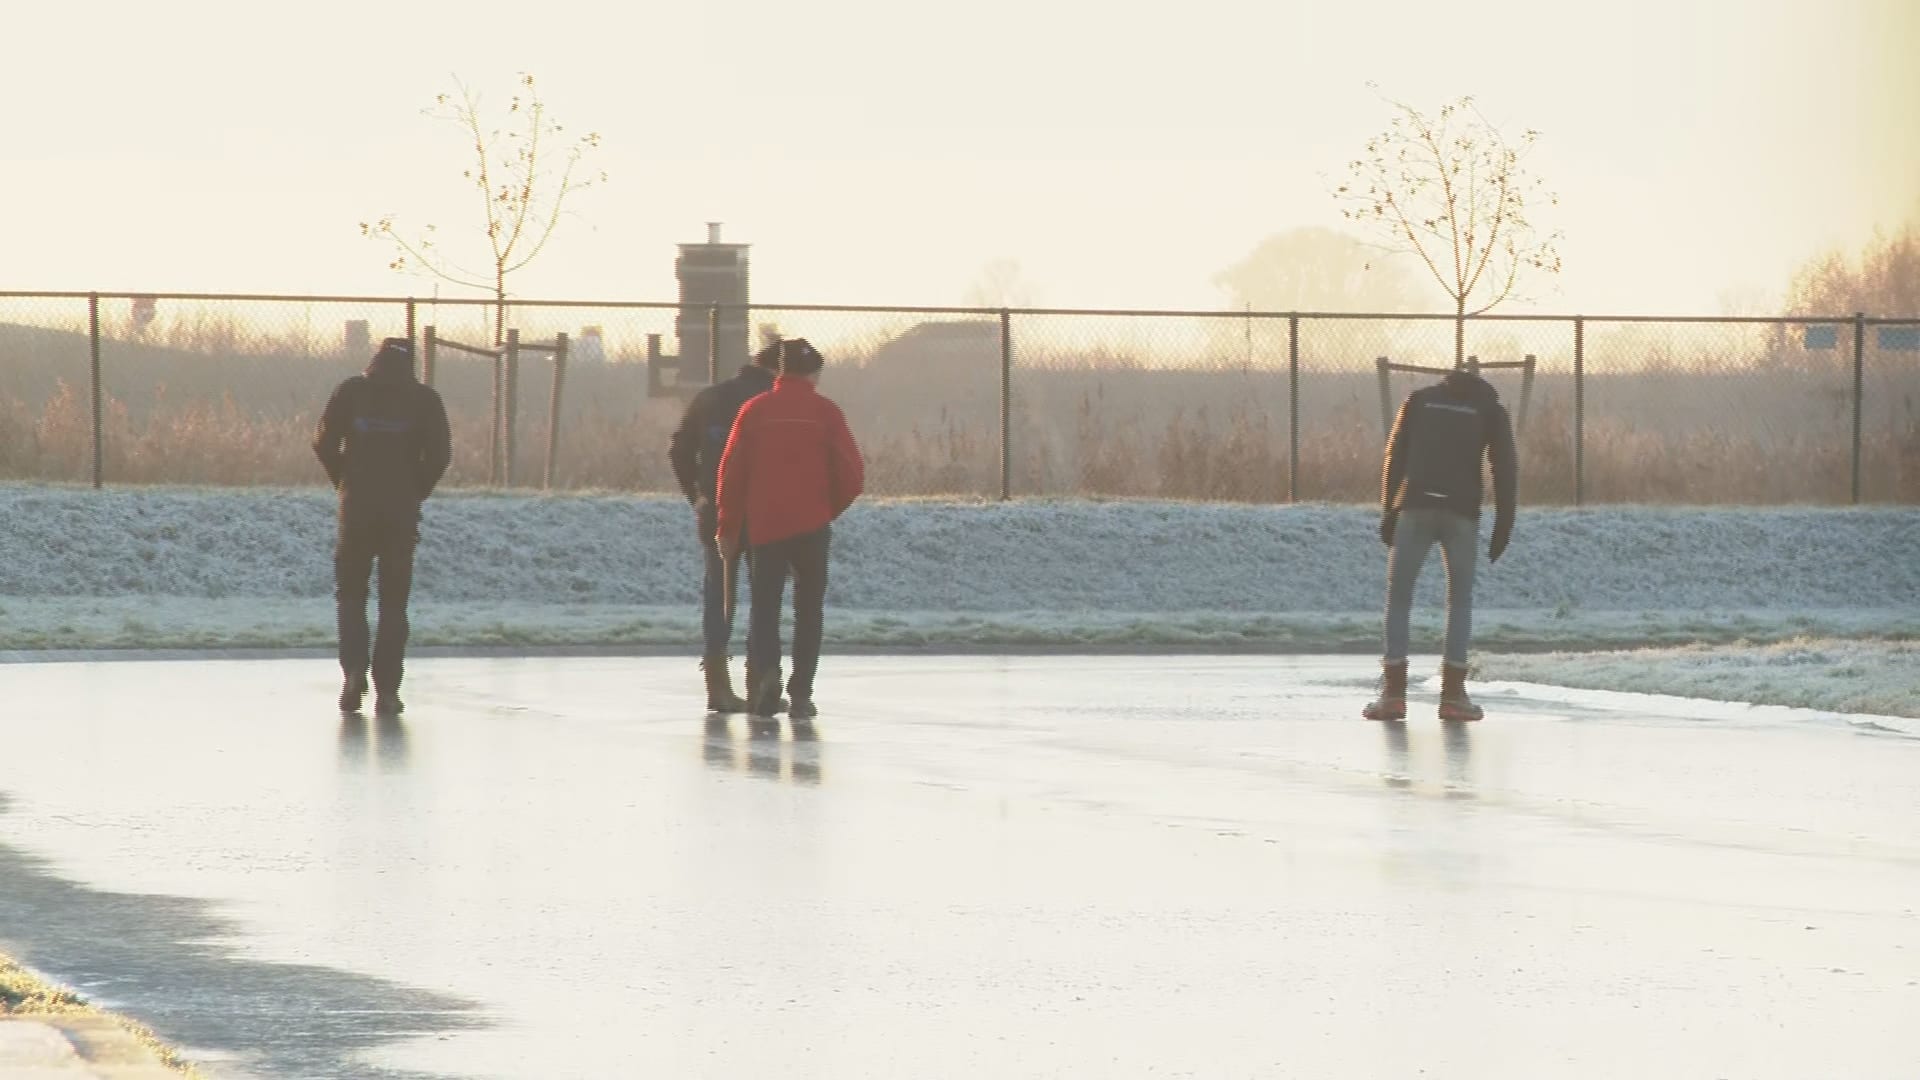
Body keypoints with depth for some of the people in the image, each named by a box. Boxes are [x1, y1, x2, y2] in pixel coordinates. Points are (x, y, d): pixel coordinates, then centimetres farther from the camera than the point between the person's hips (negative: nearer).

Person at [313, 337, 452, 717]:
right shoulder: (424, 399, 1)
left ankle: (354, 671, -9)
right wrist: (417, 492, 9)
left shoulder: (350, 391, 3)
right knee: (394, 600, 6)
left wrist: (344, 483, 10)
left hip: (356, 504, 0)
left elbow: (324, 443, -2)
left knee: (350, 593, 12)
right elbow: (440, 454, -5)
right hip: (402, 509, 0)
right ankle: (387, 691, 2)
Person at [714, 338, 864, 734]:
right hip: (811, 525, -1)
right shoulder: (824, 411, -2)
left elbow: (732, 473, 0)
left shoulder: (755, 411, 1)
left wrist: (728, 530, 9)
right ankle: (800, 698, 8)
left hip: (763, 525, 1)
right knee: (809, 612, 12)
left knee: (764, 610, 4)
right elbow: (851, 474, -4)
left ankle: (764, 687, -20)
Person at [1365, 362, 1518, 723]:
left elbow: (1396, 456, 9)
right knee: (1460, 600, 11)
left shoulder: (1419, 399, 16)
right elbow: (1505, 467, 6)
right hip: (1462, 513, 0)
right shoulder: (1490, 407, 12)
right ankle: (1453, 694, 3)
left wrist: (1388, 513, 10)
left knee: (1399, 597, 6)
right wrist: (1503, 526, 8)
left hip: (1415, 508, 0)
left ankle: (1393, 693, -3)